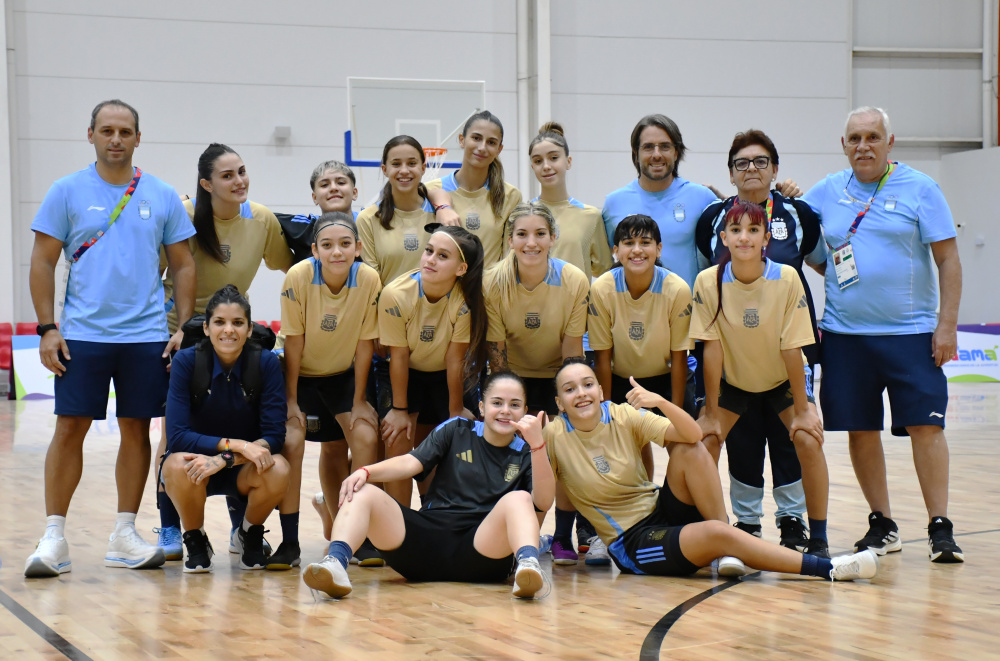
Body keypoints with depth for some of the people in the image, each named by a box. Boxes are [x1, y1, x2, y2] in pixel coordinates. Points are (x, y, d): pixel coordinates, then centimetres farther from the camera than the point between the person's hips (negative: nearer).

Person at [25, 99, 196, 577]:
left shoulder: (162, 197, 7)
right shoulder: (68, 192, 3)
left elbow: (183, 265, 11)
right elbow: (43, 262, 2)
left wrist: (184, 328, 1)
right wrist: (47, 329, -5)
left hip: (146, 336, 2)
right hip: (82, 335, -2)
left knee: (136, 430, 5)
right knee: (69, 429, -4)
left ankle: (124, 537, 14)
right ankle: (54, 538, 2)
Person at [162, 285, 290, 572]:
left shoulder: (266, 363, -13)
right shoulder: (186, 362, -15)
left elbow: (275, 435, -15)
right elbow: (177, 437, -21)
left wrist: (225, 459, -29)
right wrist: (235, 444, -32)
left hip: (243, 468, 1)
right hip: (196, 461, -1)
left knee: (278, 470, -32)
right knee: (179, 464, -35)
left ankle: (251, 534, 2)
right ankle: (195, 539, -4)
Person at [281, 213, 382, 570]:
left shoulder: (369, 280, -22)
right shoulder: (299, 277, -26)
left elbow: (364, 343, -12)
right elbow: (293, 343, -17)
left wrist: (359, 402, -8)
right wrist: (291, 401, -14)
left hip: (343, 374, 2)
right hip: (301, 373, -2)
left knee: (366, 437, -14)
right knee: (291, 439, -21)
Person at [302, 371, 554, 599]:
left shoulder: (525, 453, 10)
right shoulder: (456, 431, 15)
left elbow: (543, 503, -8)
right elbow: (412, 463, 2)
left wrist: (537, 444, -19)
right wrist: (365, 472, -17)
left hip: (481, 549, -2)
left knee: (518, 500, -27)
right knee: (362, 493, -17)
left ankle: (528, 563, -55)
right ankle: (335, 564, -45)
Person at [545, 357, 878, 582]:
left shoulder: (624, 416, -5)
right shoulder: (554, 436, -8)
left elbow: (693, 434, -16)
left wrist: (661, 402, -34)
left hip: (661, 509, 4)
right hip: (632, 542, -4)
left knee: (690, 449, -23)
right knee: (714, 533, -30)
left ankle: (725, 551, -17)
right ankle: (828, 569, -30)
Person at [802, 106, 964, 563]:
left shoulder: (919, 189, 0)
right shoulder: (827, 191, 9)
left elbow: (948, 259, -2)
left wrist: (947, 323, -8)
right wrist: (829, 269, 4)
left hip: (911, 332, -3)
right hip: (845, 333, 3)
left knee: (925, 425, -8)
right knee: (861, 430, 5)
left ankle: (940, 528, -3)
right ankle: (882, 525, 16)